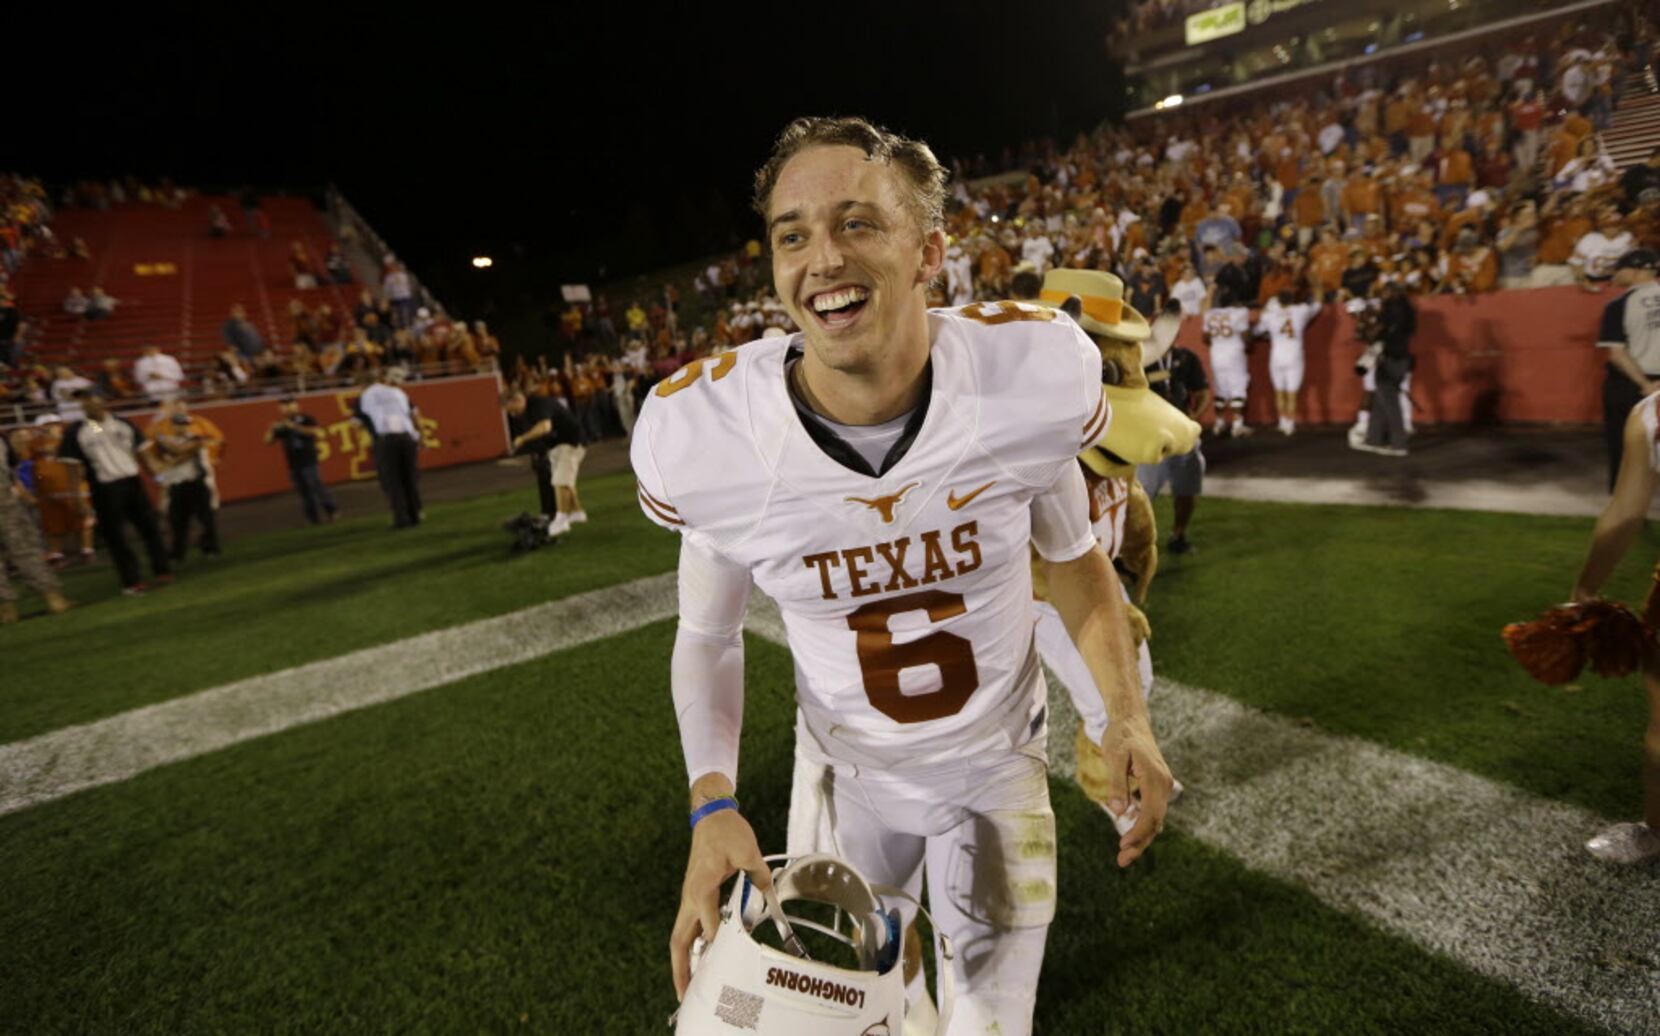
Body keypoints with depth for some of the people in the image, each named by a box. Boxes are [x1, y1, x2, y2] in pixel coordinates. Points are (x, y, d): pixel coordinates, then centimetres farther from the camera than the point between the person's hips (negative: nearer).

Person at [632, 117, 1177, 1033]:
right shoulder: (702, 437, -25)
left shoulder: (1029, 376, -24)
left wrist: (1123, 710, -14)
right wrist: (712, 804, -18)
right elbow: (707, 635, -7)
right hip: (846, 773, 1)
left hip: (996, 762, 0)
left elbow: (1073, 556, -4)